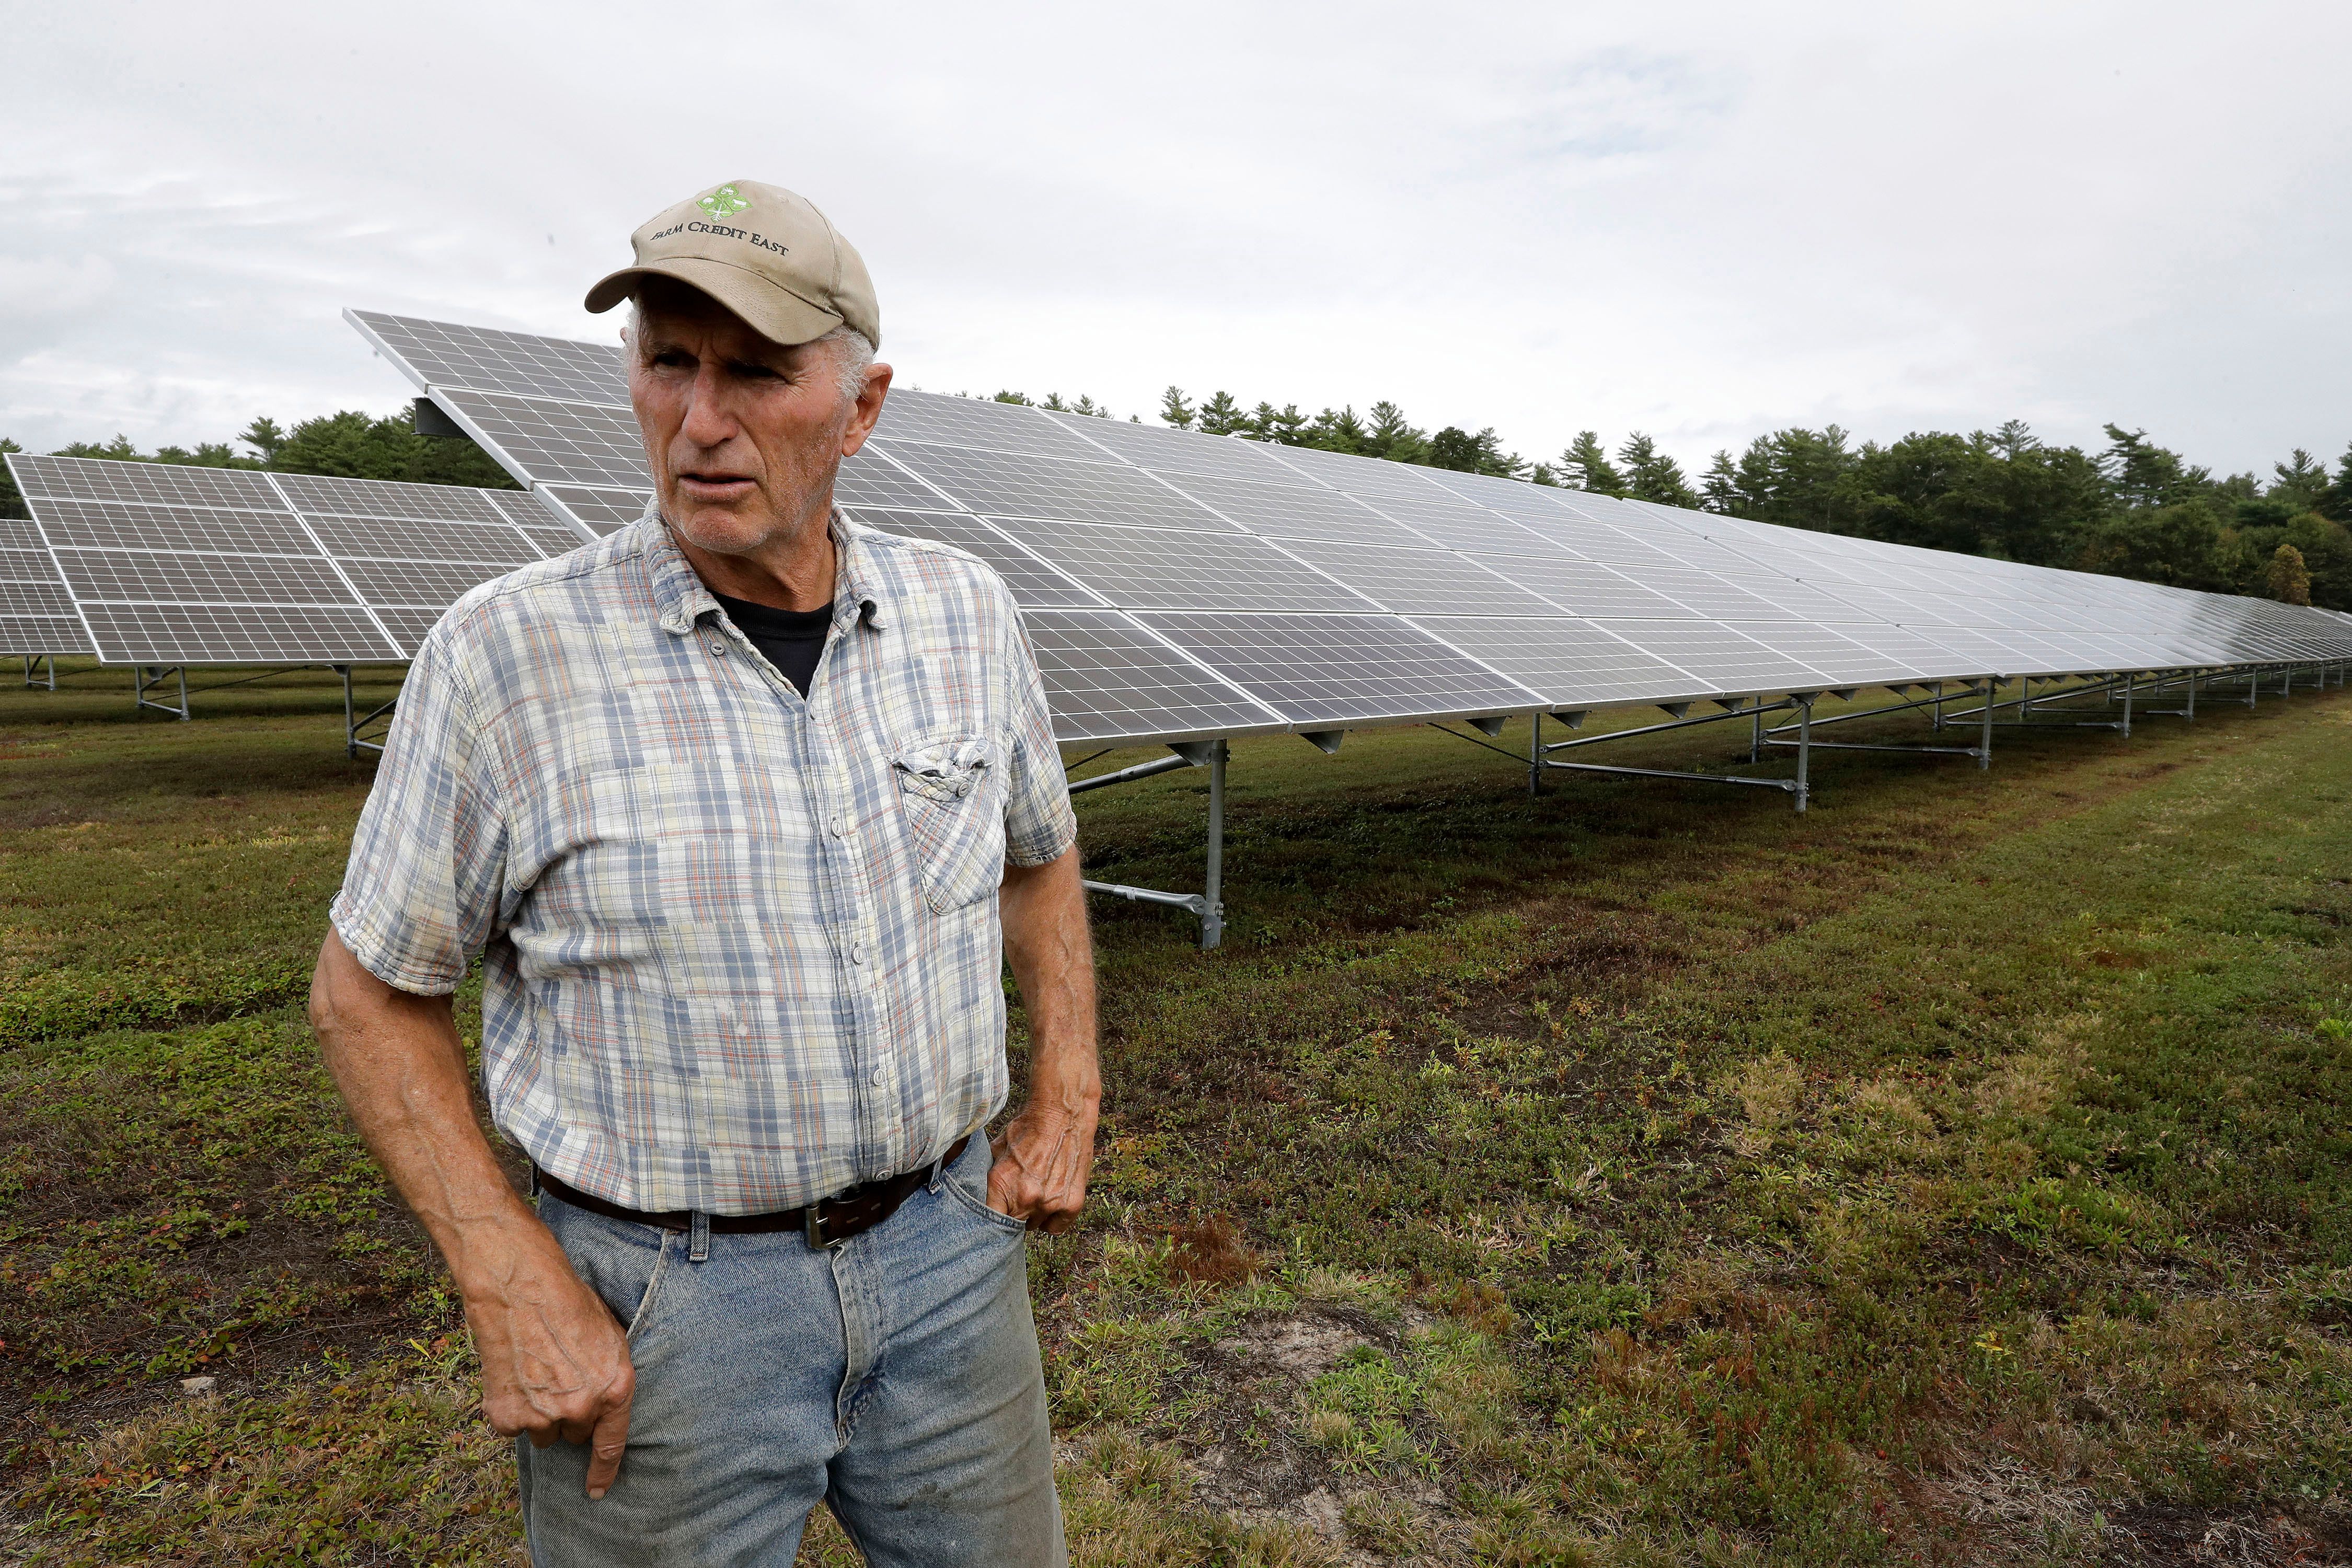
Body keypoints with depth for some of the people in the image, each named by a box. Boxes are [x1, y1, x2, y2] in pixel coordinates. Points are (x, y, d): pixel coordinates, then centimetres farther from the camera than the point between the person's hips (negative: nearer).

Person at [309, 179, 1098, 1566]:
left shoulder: (966, 615, -3)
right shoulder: (505, 656, -14)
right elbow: (372, 992, -4)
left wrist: (1068, 1095, 4)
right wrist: (514, 1286, -11)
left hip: (947, 1242, 4)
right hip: (663, 1296, -3)